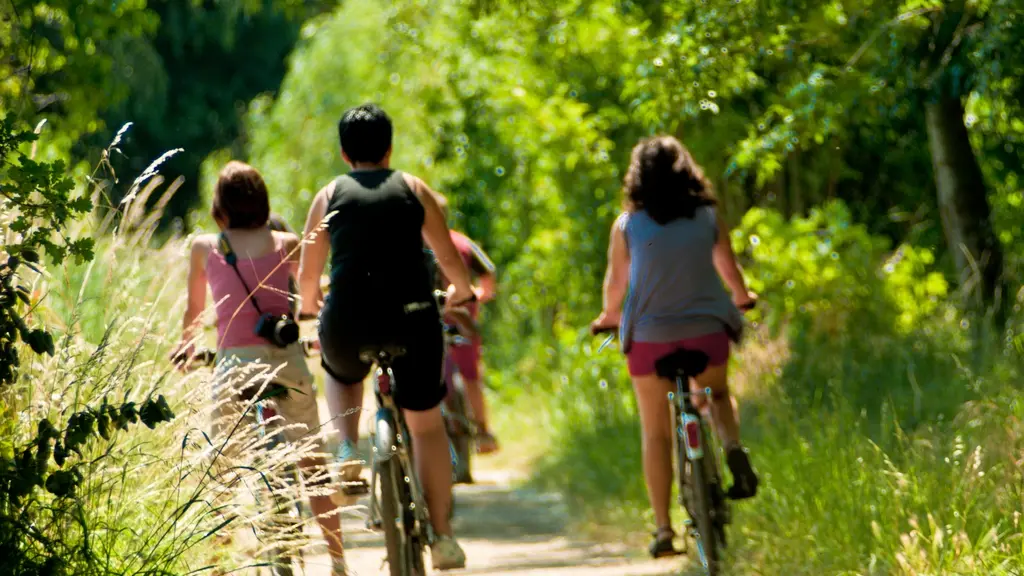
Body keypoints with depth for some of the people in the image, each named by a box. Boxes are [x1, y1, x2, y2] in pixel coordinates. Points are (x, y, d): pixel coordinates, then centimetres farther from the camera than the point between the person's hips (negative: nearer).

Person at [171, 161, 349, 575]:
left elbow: (194, 311, 19)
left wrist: (186, 346, 39)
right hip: (286, 357, 1)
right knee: (312, 466, 11)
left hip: (233, 363, -1)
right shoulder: (286, 244, 8)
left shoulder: (204, 247, 7)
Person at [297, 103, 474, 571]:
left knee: (340, 372, 36)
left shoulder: (330, 195, 10)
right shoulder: (413, 189, 10)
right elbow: (450, 259, 10)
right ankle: (441, 534, 8)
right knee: (426, 425, 15)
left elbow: (307, 276, 10)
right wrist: (462, 290, 31)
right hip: (411, 320, 0)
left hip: (348, 322, 1)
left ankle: (348, 452, 11)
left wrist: (309, 305, 32)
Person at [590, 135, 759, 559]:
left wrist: (610, 317, 26)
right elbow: (729, 269, 12)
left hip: (650, 335, -1)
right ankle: (733, 447, -2)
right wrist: (741, 298, 34)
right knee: (716, 393, 29)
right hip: (706, 330, 1)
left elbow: (615, 283, 5)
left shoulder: (627, 225, -3)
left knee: (656, 433, 9)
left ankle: (663, 529, 3)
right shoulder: (708, 218, 1)